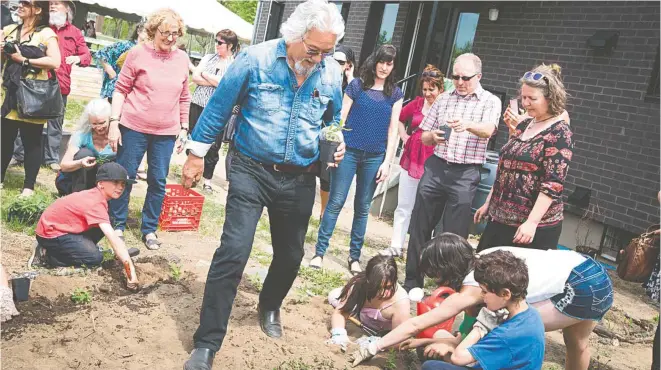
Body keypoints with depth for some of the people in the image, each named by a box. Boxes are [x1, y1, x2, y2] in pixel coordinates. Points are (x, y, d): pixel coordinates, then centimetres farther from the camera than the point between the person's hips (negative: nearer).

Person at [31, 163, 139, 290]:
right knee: (95, 258, -19)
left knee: (102, 229, 0)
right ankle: (47, 256, -6)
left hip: (60, 227, 9)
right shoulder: (96, 203, -27)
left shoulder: (95, 195, 1)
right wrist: (131, 271, -35)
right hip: (51, 233, -9)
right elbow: (113, 238, -33)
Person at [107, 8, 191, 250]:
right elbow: (121, 89, -2)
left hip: (166, 133, 3)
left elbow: (184, 98, 13)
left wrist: (184, 128, 10)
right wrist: (114, 123, -8)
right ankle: (117, 225, 21)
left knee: (158, 182, 6)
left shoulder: (182, 59, 6)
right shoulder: (139, 53, -4)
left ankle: (149, 229, 20)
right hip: (134, 127, -3)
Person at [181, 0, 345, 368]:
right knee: (233, 252, -13)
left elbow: (333, 121, 16)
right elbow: (219, 106, -2)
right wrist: (197, 154, 2)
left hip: (300, 179, 4)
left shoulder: (332, 73, -2)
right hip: (252, 171, -3)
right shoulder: (256, 59, -12)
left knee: (290, 254, 16)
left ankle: (269, 308, 47)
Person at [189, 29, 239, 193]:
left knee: (212, 147, 2)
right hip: (198, 105, 4)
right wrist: (215, 82, -12)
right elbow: (195, 77, 1)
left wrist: (204, 74, -3)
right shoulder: (208, 57, 10)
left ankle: (207, 180, 13)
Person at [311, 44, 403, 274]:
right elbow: (340, 119, 2)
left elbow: (393, 130, 6)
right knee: (335, 203, -2)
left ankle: (354, 257, 18)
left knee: (363, 207, 9)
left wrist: (387, 162, 0)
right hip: (349, 151, -2)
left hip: (375, 157, 2)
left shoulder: (395, 94, 7)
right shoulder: (356, 85, 2)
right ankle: (320, 251, 6)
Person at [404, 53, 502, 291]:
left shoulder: (490, 102, 2)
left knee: (453, 236, 0)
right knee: (420, 227, 6)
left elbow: (488, 130, -18)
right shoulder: (443, 100, 13)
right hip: (436, 167, 4)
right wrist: (432, 136, -8)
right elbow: (424, 136, 16)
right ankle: (412, 282, 17)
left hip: (465, 175, -4)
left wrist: (467, 125, -39)